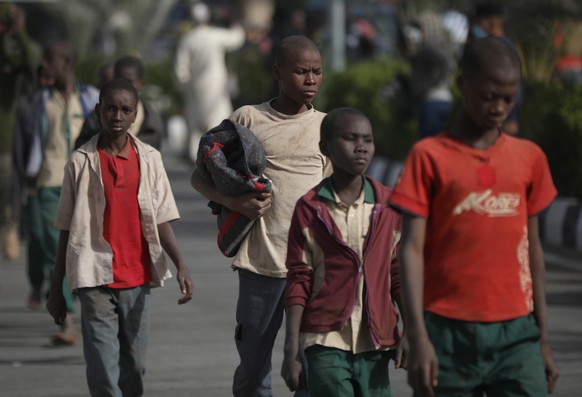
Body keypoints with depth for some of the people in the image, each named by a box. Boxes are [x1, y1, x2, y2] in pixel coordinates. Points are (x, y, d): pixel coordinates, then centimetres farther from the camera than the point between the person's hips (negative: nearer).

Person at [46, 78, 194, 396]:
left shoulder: (150, 159, 5)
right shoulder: (81, 162, 0)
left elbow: (161, 220, 6)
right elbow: (66, 231, 4)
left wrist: (180, 266, -10)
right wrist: (56, 290, 4)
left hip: (138, 279, 3)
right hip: (96, 281, -3)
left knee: (134, 367, 8)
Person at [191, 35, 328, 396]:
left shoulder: (325, 126, 8)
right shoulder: (248, 119, 2)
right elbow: (201, 176, 7)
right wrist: (232, 202, -12)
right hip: (260, 261, -1)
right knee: (253, 364, 6)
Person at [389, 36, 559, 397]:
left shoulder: (529, 158, 10)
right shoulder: (429, 157, -1)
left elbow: (532, 249, 16)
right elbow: (412, 250, -4)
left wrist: (543, 340, 16)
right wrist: (418, 338, -13)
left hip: (516, 333, 2)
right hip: (449, 331, -2)